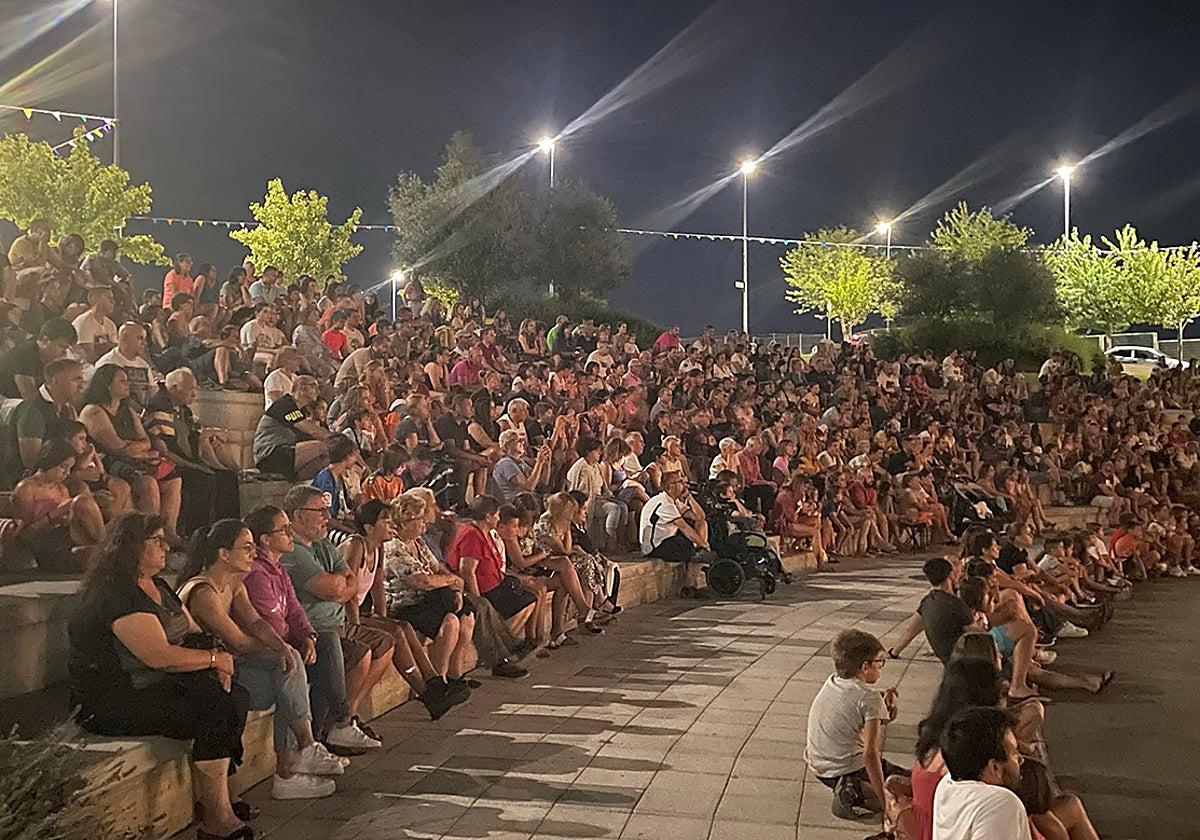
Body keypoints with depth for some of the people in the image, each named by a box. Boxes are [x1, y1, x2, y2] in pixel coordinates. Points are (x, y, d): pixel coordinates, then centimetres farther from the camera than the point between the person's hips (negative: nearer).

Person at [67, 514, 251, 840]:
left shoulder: (158, 587, 15)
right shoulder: (115, 595, -18)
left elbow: (194, 633, 19)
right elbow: (160, 656, -26)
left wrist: (217, 662, -2)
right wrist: (214, 658, -13)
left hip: (160, 687, 10)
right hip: (113, 704, -10)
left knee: (236, 697, -9)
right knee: (216, 714, -24)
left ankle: (216, 796, -1)